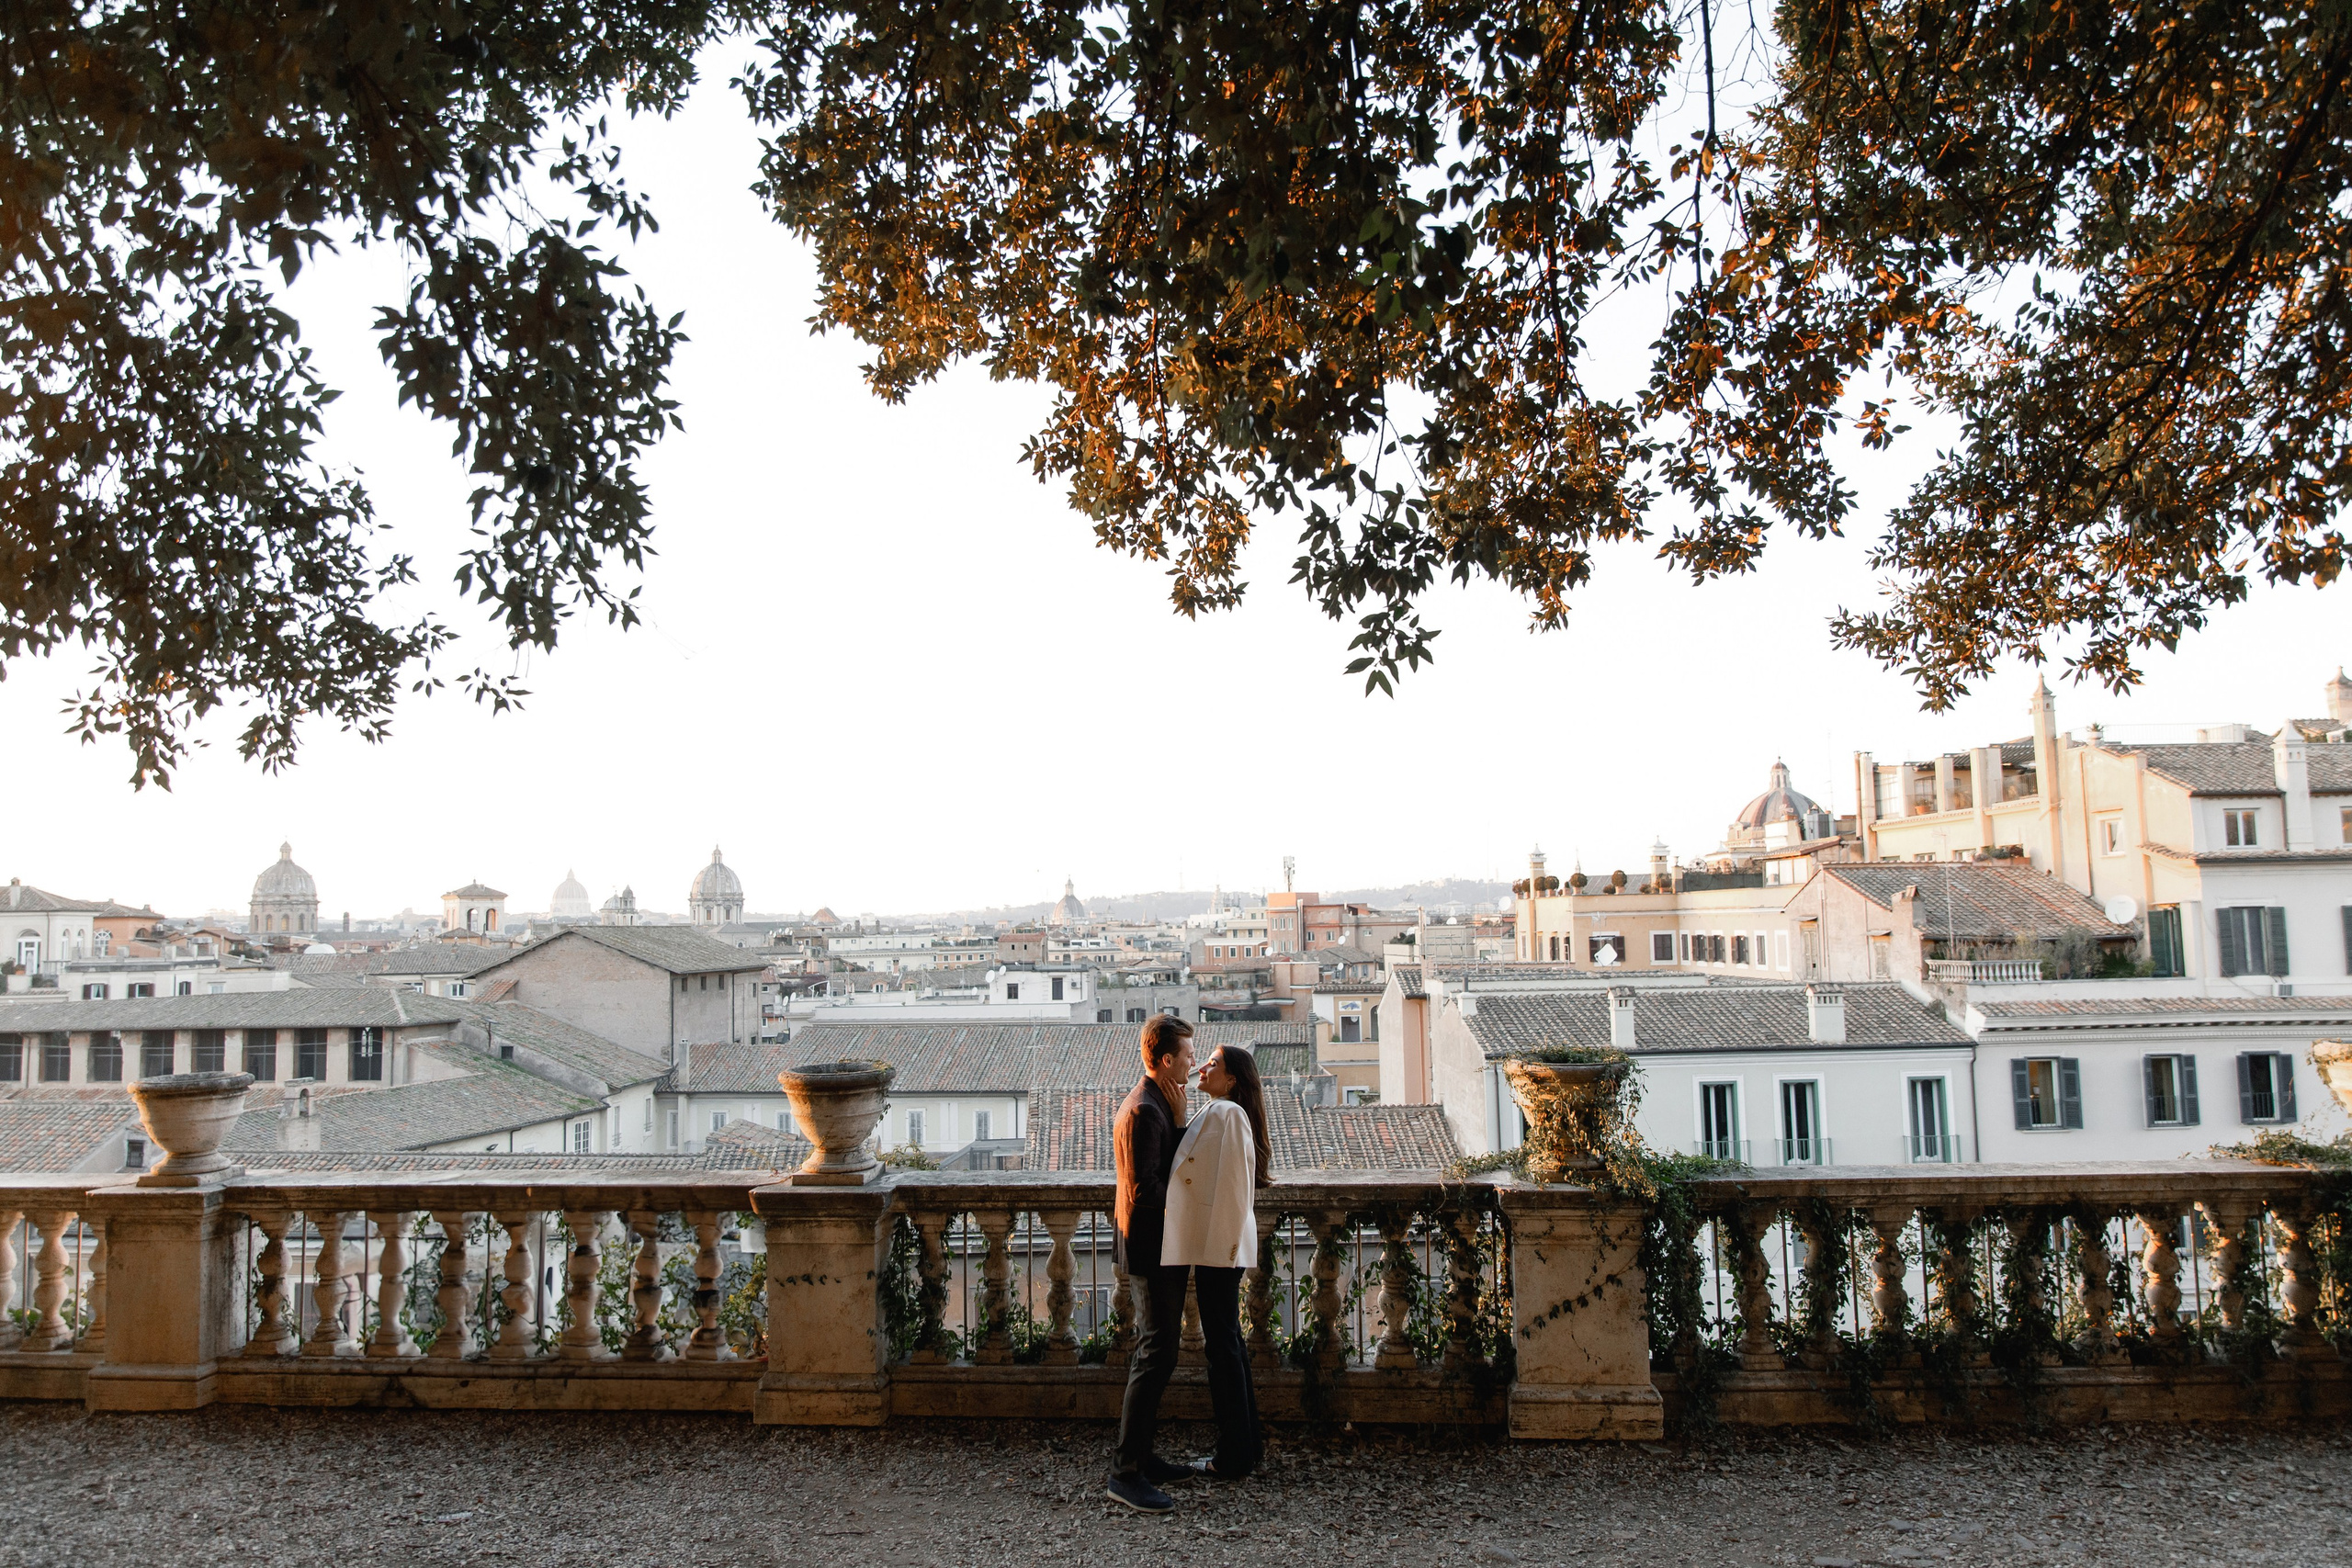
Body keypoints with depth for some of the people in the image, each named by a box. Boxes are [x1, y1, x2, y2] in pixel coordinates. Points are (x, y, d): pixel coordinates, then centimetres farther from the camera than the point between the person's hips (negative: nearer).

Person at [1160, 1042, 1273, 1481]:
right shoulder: (1211, 1113, 15)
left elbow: (1232, 1184, -20)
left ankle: (1234, 1456, 8)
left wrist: (1221, 1245, -20)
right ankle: (1246, 1441, 27)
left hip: (1220, 1244, -10)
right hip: (1214, 1243, 10)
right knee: (1227, 1340, 16)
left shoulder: (1228, 1114, -16)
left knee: (1223, 1344, -2)